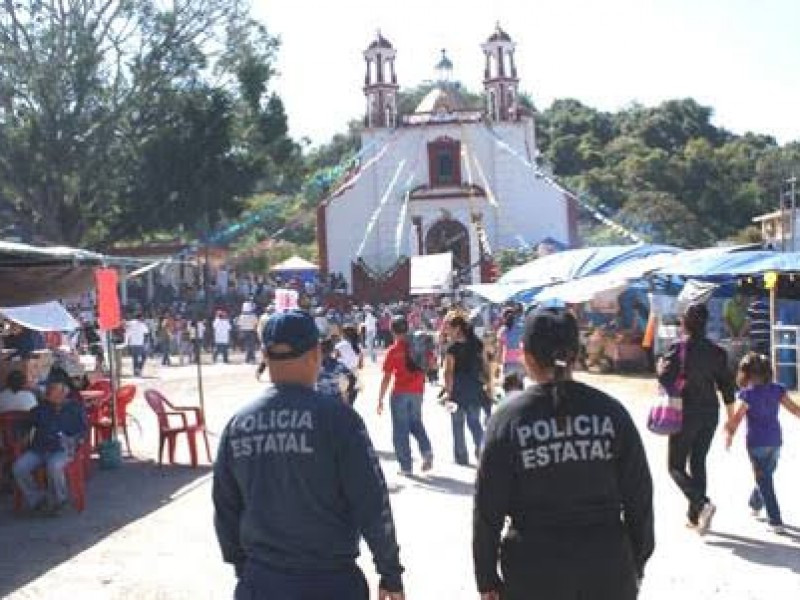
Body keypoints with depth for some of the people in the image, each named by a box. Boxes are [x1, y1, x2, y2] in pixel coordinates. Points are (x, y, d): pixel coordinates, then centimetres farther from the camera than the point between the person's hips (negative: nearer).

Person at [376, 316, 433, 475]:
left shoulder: (393, 351, -9)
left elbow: (386, 378, -10)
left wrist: (380, 400, -6)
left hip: (400, 393, -4)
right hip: (417, 391, 4)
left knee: (400, 429, 5)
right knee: (416, 422, 23)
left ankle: (406, 466, 5)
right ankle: (426, 450, 1)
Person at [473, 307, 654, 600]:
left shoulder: (508, 419, -9)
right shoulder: (611, 411, -5)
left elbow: (488, 509, -6)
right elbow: (639, 497, 1)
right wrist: (637, 563, 14)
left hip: (533, 576, -1)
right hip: (609, 573, 2)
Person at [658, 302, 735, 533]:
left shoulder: (679, 348, -11)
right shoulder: (716, 351, 3)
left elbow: (665, 378, -17)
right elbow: (726, 384, 5)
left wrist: (661, 363, 5)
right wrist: (731, 418, 12)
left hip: (686, 412, -5)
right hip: (710, 412, 5)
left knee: (676, 465, 4)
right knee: (698, 462, 16)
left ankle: (702, 504, -17)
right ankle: (694, 515, 21)